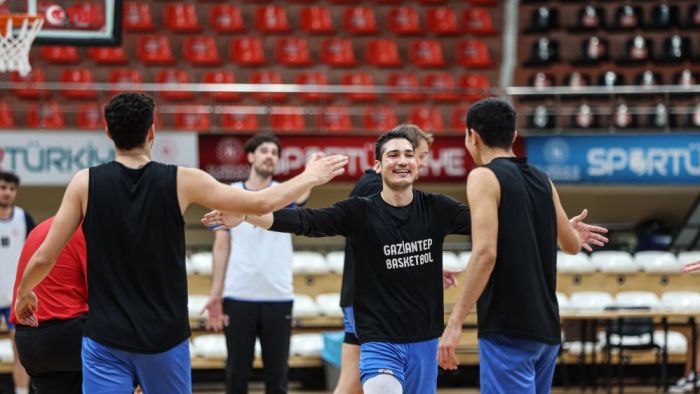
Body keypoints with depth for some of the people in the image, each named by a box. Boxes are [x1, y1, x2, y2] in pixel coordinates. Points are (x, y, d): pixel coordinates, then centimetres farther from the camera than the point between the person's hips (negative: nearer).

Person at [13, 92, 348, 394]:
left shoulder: (85, 183, -5)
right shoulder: (181, 182, -5)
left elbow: (44, 258, -2)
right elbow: (263, 203, 3)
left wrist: (23, 294, 19)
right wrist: (309, 178, 20)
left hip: (106, 339, -1)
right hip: (165, 338, 1)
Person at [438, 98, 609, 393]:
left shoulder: (484, 177, -7)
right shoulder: (541, 180, 14)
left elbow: (485, 253, -18)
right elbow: (571, 245, 24)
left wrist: (455, 322, -19)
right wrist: (573, 229, 48)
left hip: (508, 330, -7)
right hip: (547, 326, 8)